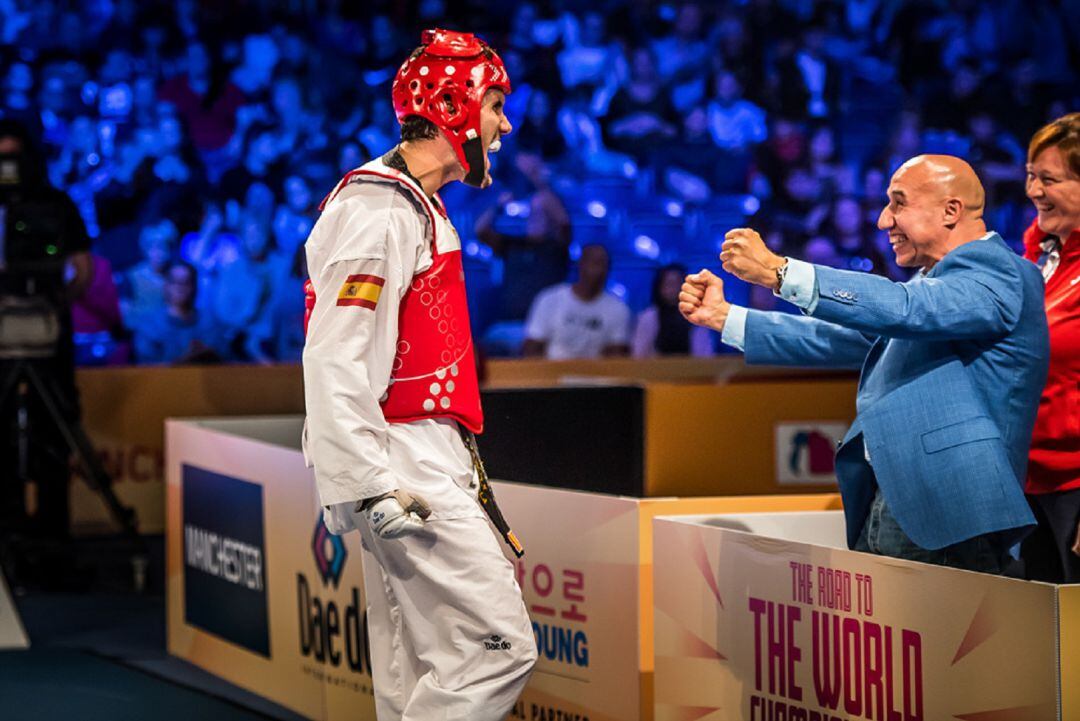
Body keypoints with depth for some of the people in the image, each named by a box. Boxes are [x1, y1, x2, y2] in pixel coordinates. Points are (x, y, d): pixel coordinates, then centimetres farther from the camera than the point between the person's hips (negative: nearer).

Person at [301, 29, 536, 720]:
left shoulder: (418, 206, 20)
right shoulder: (376, 211, -14)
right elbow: (335, 359, -21)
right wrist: (369, 488, -25)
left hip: (432, 463, 10)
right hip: (403, 469, -10)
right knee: (501, 648, -14)